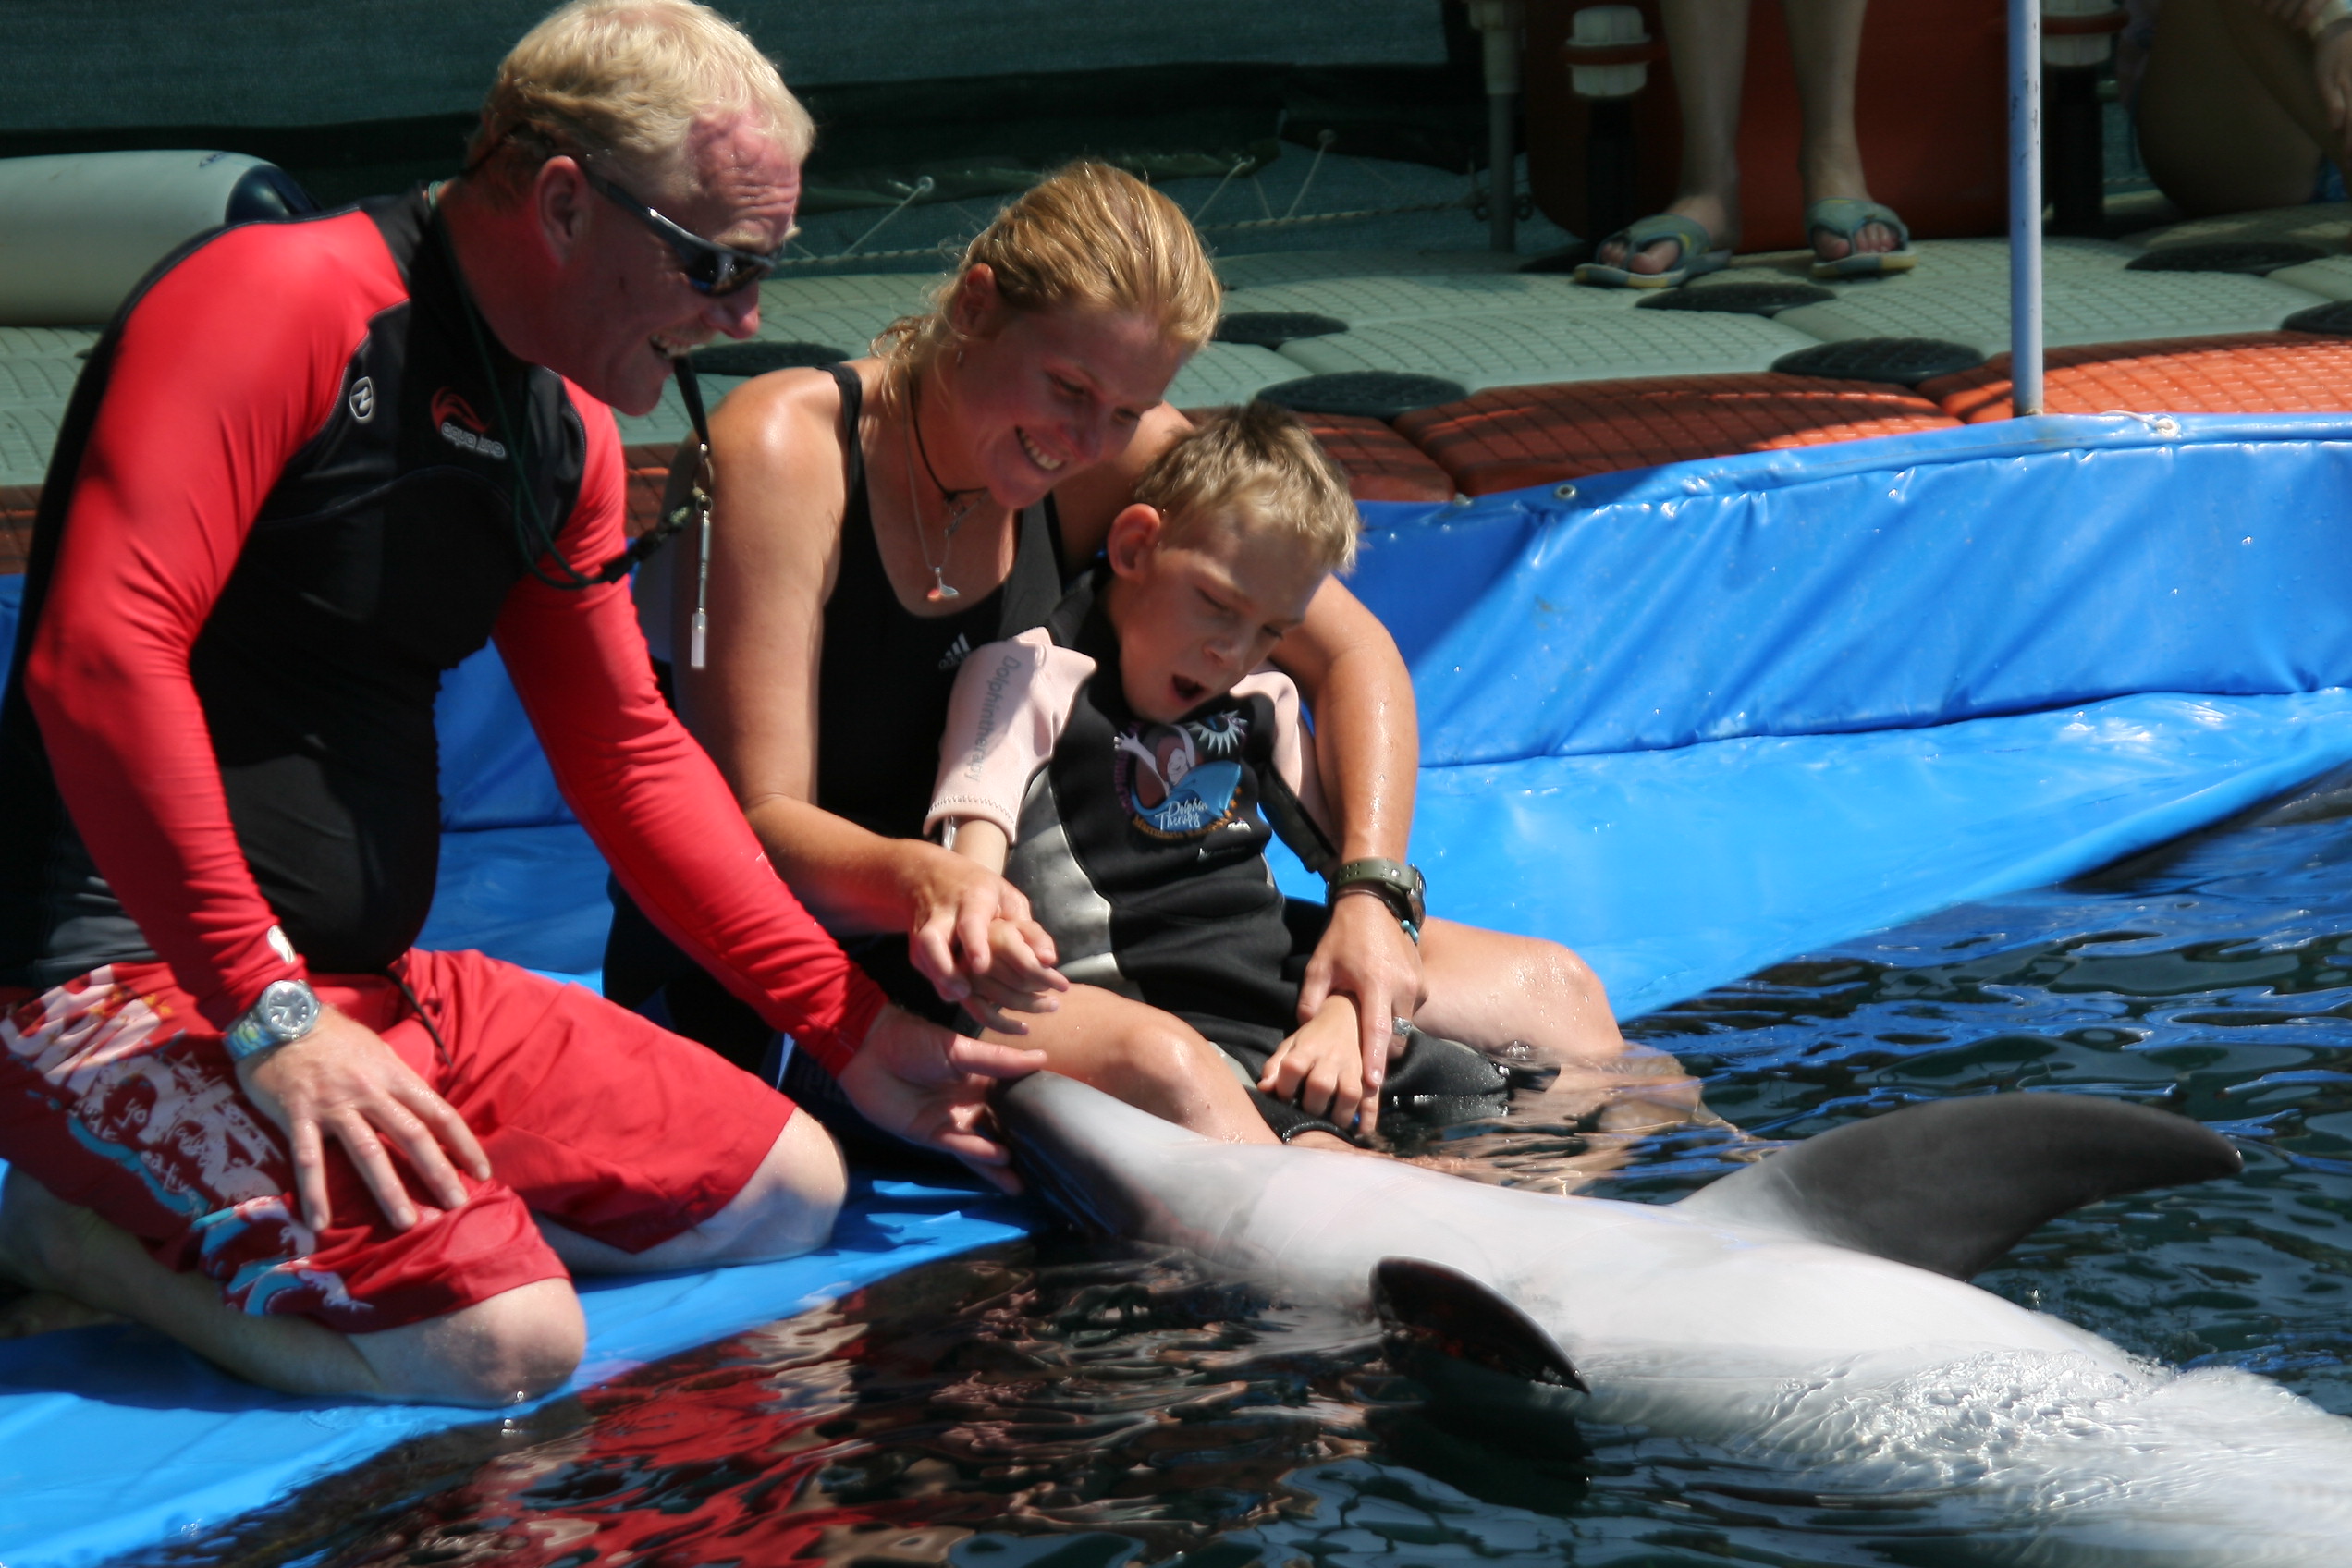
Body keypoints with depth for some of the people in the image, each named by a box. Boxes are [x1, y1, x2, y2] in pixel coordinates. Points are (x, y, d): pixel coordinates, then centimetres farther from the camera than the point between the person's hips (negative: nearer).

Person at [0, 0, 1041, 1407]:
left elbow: (632, 754, 21)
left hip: (372, 987, 10)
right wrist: (268, 1015, -25)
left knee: (788, 1190, 8)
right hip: (129, 986, -10)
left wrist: (856, 1033, 17)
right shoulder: (285, 302, -15)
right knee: (503, 1339, -28)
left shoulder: (567, 432, 13)